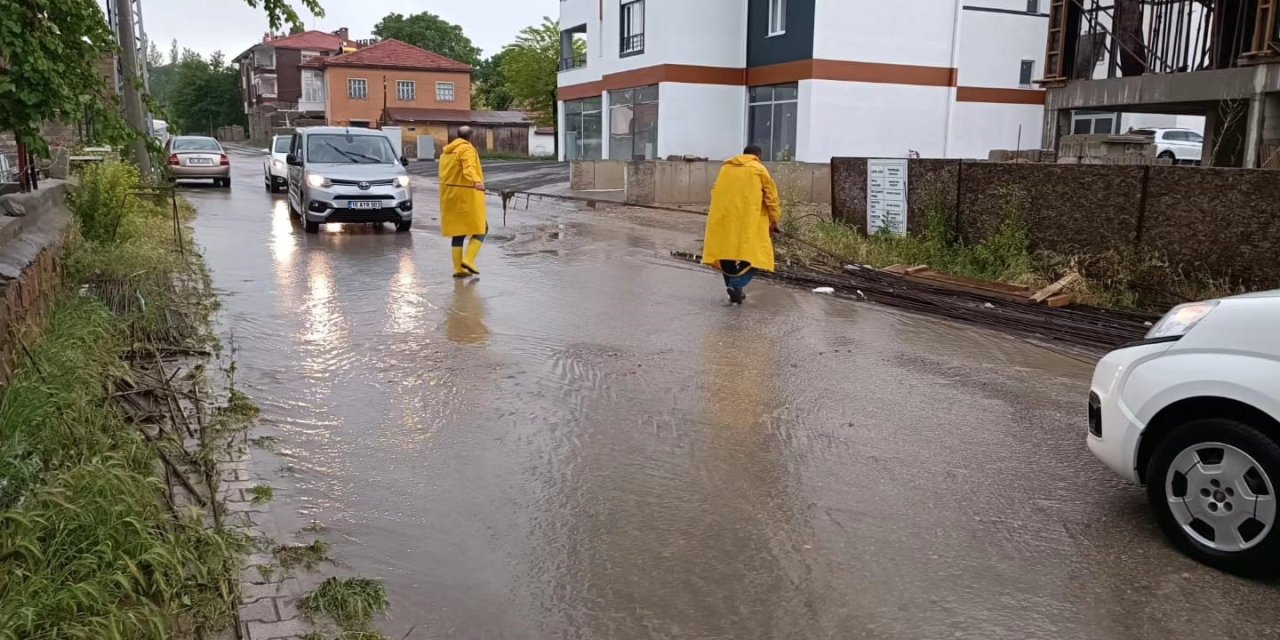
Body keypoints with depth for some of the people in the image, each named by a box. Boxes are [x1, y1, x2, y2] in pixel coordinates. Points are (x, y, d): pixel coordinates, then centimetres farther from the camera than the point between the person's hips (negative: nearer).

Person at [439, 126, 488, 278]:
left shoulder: (446, 151, 15)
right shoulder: (467, 149, -11)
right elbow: (469, 169, -31)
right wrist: (477, 182, -49)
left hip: (450, 196, 8)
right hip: (467, 196, -8)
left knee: (458, 232, 10)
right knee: (480, 229, 3)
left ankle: (458, 268, 5)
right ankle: (468, 260, -12)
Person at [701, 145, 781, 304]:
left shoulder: (726, 168, 16)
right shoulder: (759, 170, 2)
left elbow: (715, 194, 19)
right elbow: (771, 198, -1)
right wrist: (774, 221, 7)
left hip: (723, 221, 5)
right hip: (749, 223, -5)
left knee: (727, 252, 15)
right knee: (753, 254, 0)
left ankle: (733, 287, 16)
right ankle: (736, 285, -19)